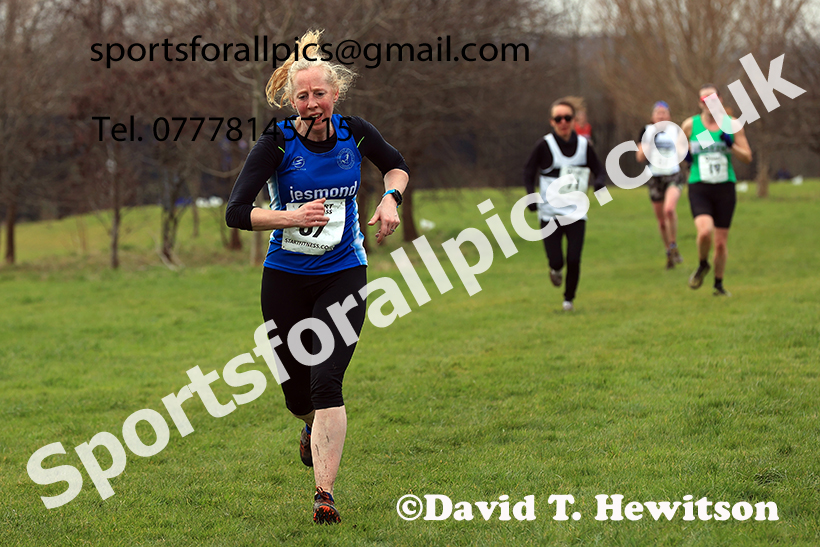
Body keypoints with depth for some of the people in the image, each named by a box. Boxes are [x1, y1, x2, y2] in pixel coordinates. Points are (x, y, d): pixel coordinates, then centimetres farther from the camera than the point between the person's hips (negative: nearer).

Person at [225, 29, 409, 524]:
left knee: (326, 382, -16)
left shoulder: (355, 132, -5)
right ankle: (317, 429, 48)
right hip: (286, 278, 0)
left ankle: (325, 493, -15)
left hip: (343, 276, 0)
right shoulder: (278, 143, -13)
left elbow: (396, 165, 16)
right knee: (297, 391, 11)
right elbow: (236, 212, -18)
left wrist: (391, 198, -4)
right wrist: (292, 216, -31)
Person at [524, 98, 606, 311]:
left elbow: (599, 169, 11)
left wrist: (600, 182, -13)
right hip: (550, 212, -1)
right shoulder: (544, 145, -7)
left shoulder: (583, 145, 0)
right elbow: (529, 172, 2)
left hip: (576, 212, 2)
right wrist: (531, 195, -15)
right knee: (556, 260, -7)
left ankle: (569, 299, 18)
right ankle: (555, 270, 32)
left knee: (574, 260, -6)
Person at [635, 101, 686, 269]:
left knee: (669, 209, -26)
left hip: (674, 175, -1)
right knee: (661, 220, 7)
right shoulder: (647, 131, 3)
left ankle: (674, 246, -10)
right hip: (655, 178, 1)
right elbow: (640, 157, -3)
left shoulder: (675, 130, 6)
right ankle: (669, 253, 25)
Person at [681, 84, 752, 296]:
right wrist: (686, 153, -7)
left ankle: (719, 284, 24)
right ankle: (703, 266, 5)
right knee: (705, 231, -25)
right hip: (699, 188, -1)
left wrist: (731, 145, -13)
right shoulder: (690, 125, 2)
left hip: (725, 189, 1)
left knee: (721, 242, 3)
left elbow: (747, 157, 4)